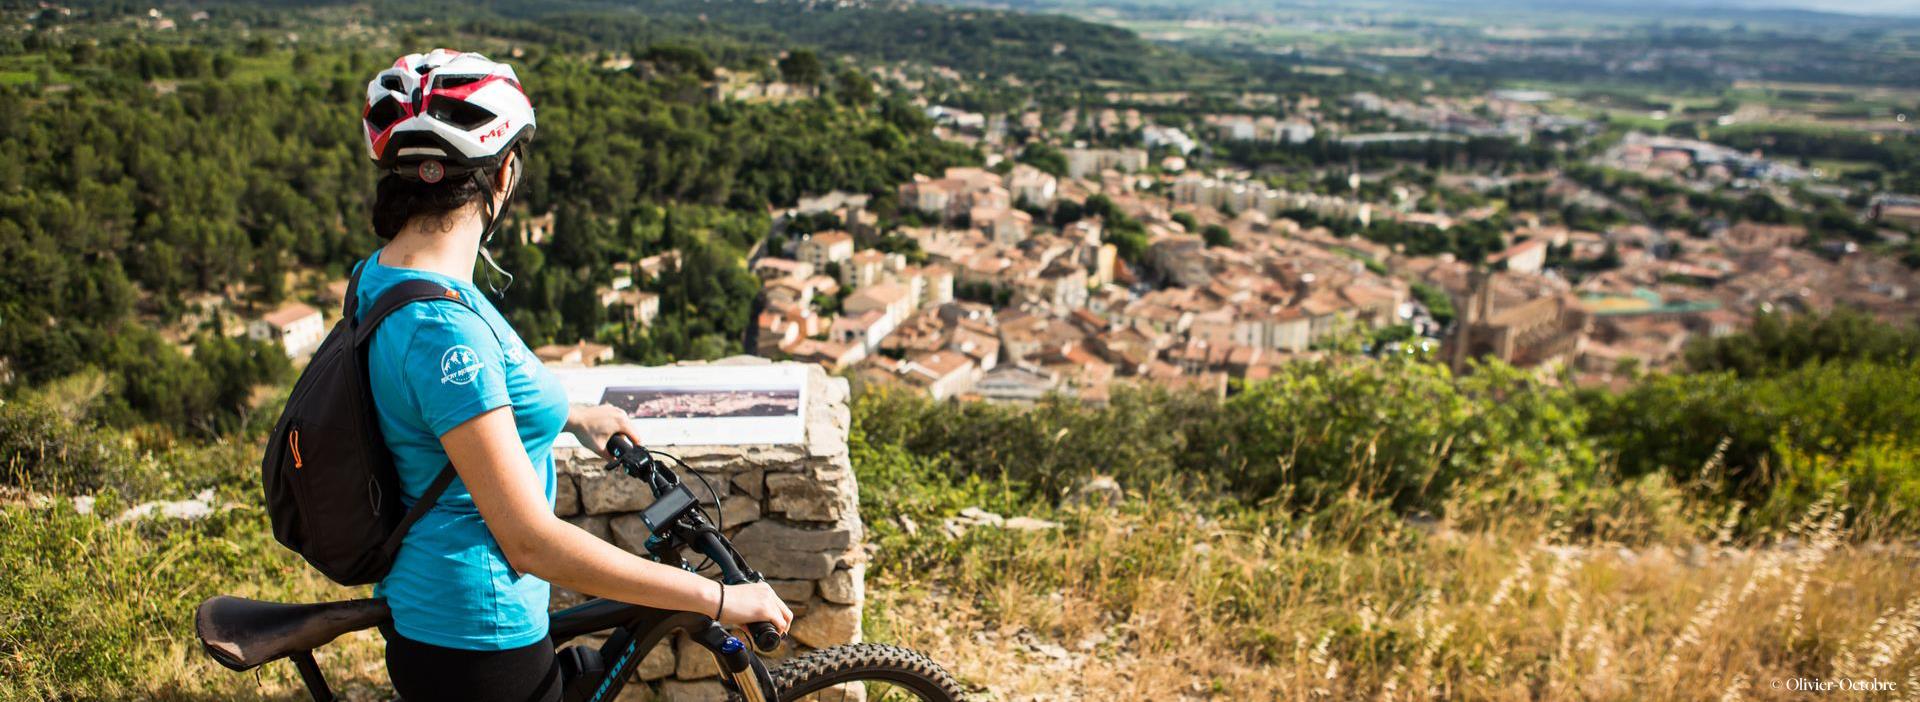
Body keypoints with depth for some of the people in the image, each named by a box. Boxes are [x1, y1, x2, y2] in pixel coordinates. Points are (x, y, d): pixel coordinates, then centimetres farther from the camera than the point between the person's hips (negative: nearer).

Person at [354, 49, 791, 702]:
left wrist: (571, 415, 27)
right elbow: (532, 541, -30)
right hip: (474, 644, -9)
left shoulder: (381, 275, 0)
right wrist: (719, 599, -26)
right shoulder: (441, 326, -29)